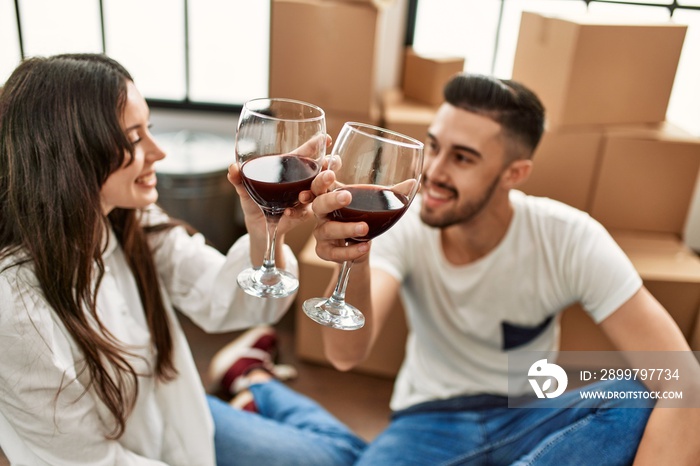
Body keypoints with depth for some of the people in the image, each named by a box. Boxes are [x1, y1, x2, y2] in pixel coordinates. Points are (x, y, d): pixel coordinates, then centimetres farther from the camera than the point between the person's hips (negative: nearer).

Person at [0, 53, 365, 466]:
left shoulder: (133, 223, -14)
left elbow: (223, 300, -20)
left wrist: (264, 229, -40)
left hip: (171, 418, 5)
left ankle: (250, 377, 34)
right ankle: (251, 379, 27)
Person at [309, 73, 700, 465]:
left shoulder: (570, 240, -17)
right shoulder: (404, 227, -16)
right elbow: (347, 355, -30)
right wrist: (354, 264, -50)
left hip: (528, 418, 0)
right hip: (430, 419, 1)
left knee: (639, 406, -28)